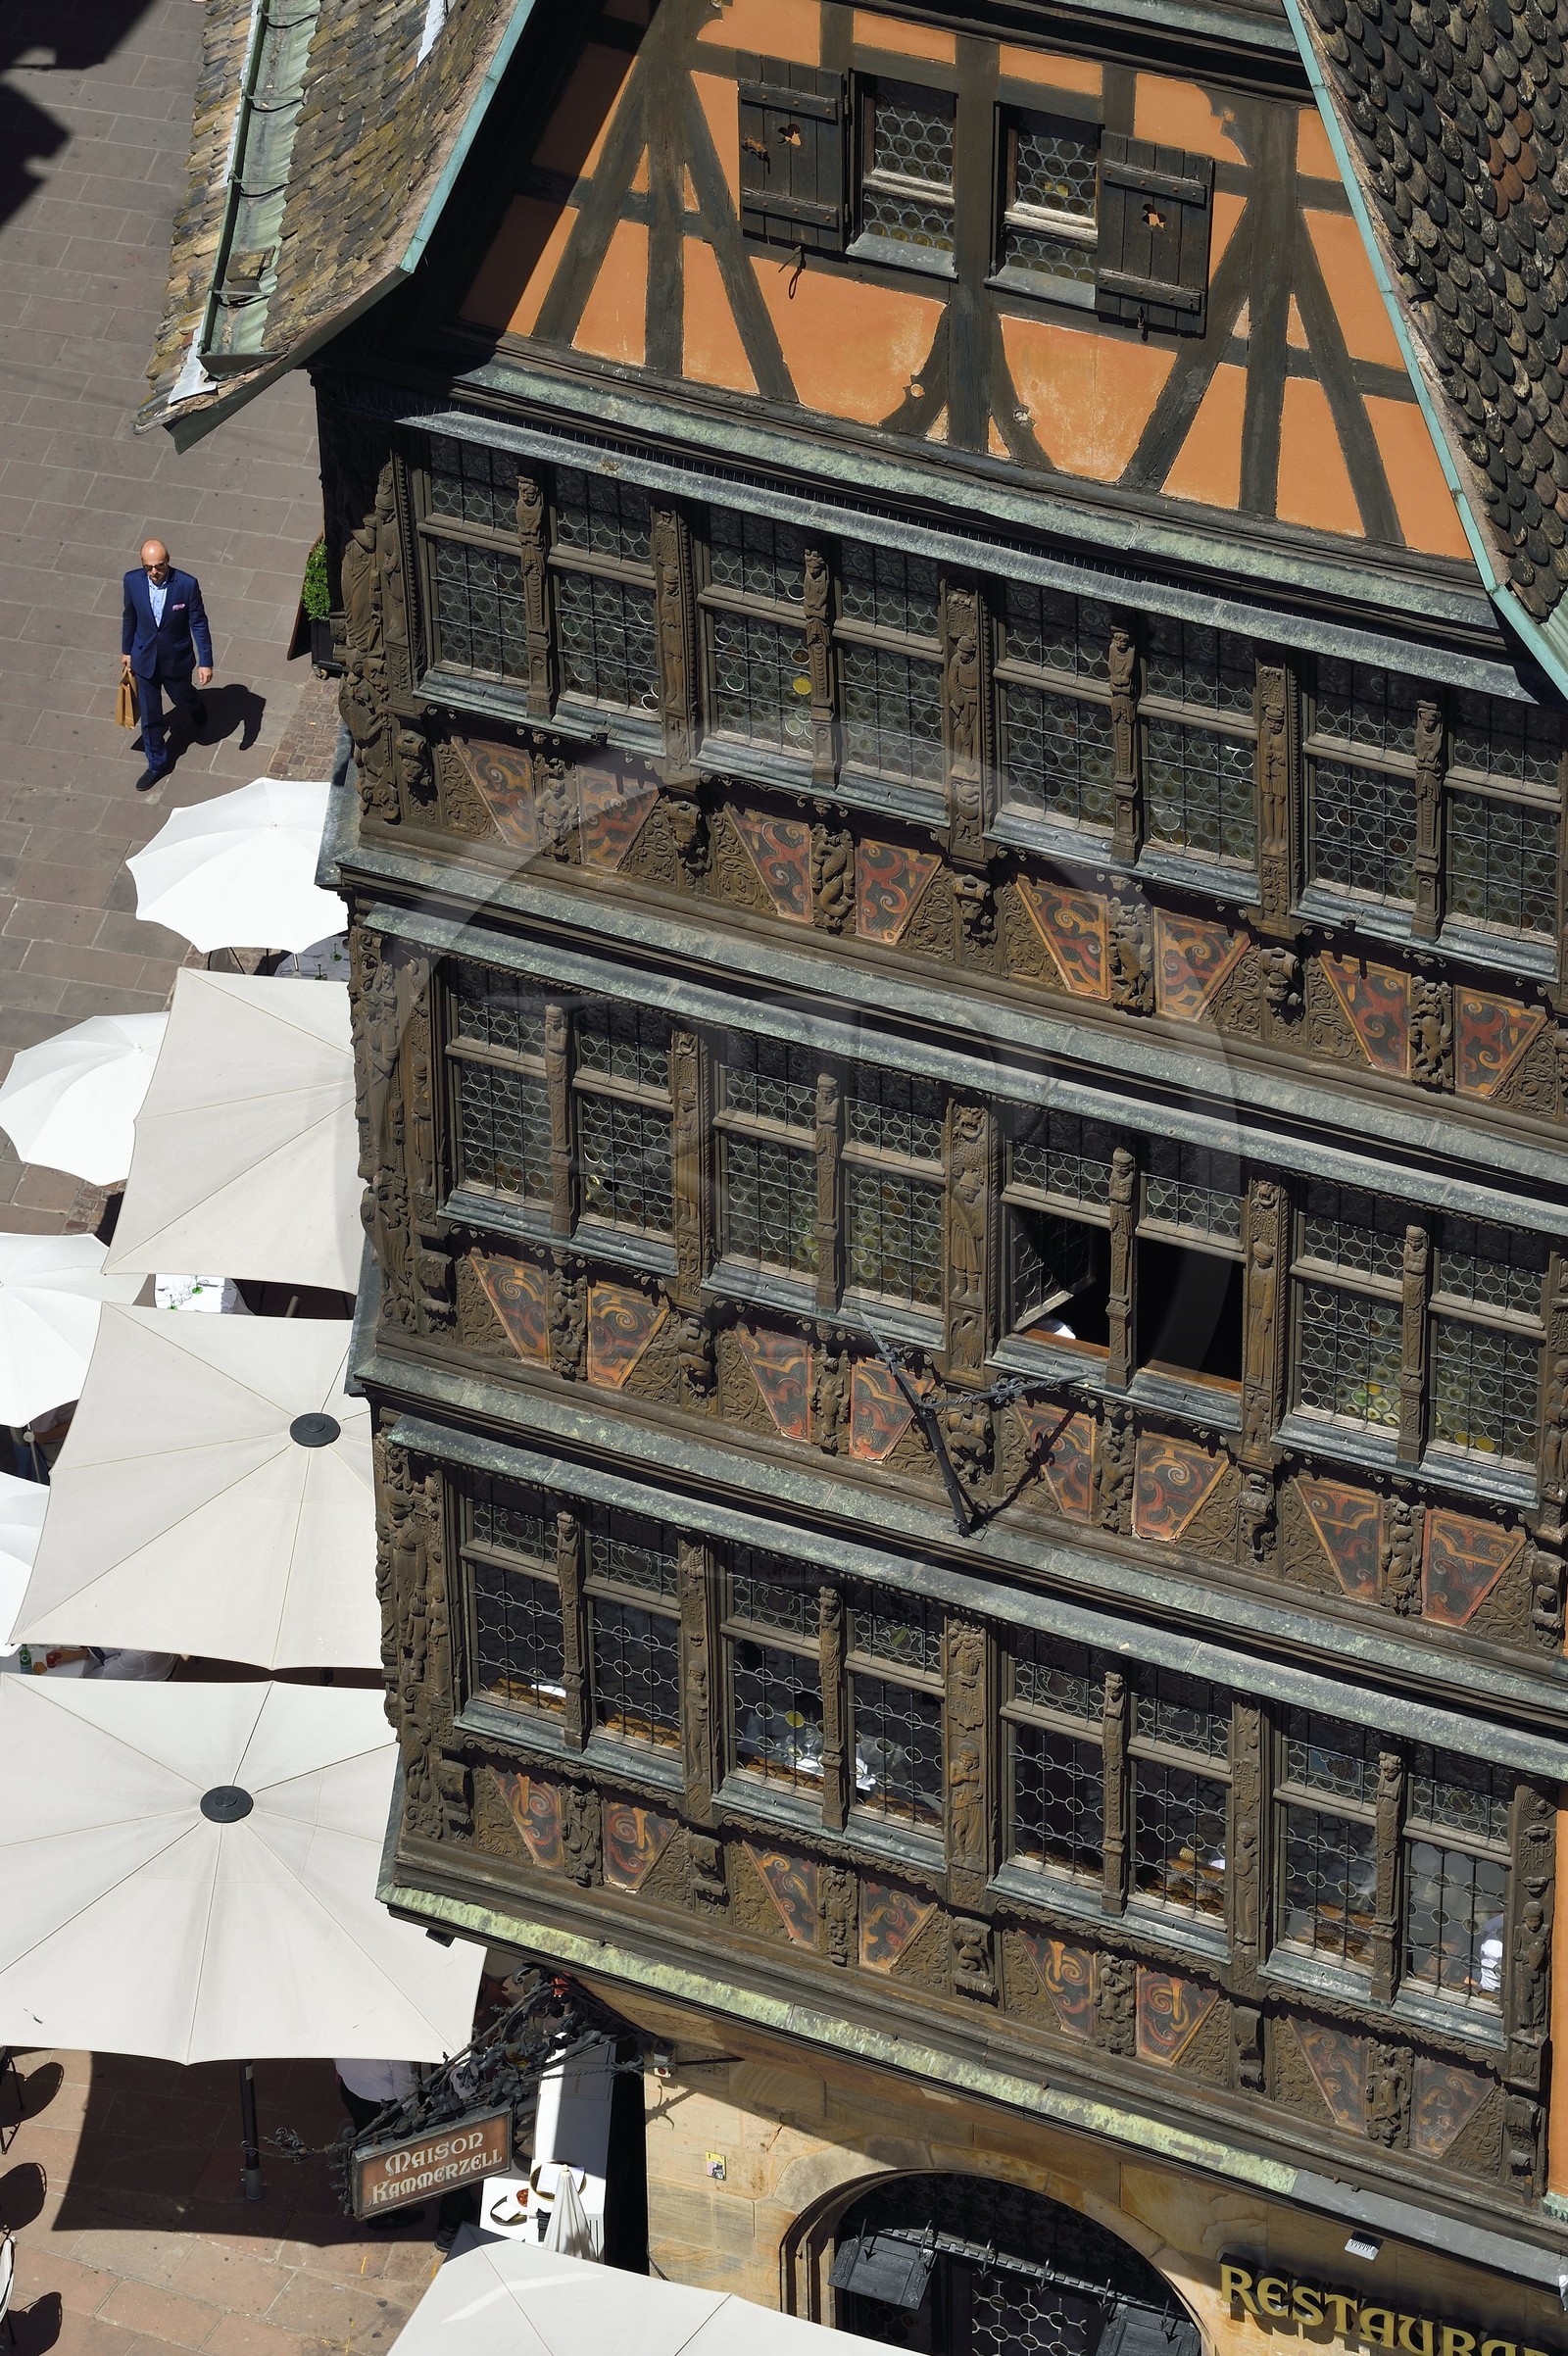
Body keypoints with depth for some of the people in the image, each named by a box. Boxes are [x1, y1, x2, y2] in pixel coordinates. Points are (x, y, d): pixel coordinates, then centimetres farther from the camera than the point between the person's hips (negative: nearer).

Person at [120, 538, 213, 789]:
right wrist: (126, 650, 11)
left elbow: (199, 624, -15)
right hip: (145, 658, 2)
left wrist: (205, 662, -14)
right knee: (149, 715, 12)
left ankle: (197, 713, 61)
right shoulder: (133, 581, -18)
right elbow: (130, 618, 0)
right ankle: (157, 763, 32)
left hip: (177, 659, -1)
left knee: (184, 699, 25)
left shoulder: (187, 584, -26)